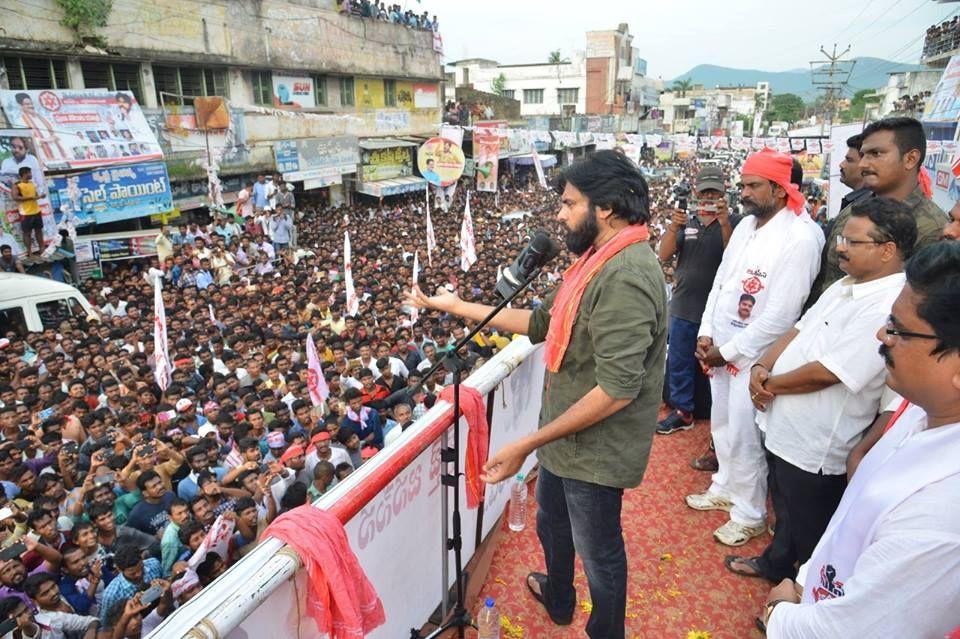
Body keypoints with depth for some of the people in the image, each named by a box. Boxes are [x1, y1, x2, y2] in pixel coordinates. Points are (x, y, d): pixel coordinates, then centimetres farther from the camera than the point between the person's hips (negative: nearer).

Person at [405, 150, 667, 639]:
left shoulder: (625, 277, -29)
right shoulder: (597, 260, 4)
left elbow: (616, 389, -32)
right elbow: (541, 322, 10)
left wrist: (526, 444, -28)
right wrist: (457, 307, 9)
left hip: (594, 450, -10)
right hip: (567, 437, 10)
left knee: (598, 550, 15)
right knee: (551, 523, 31)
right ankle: (557, 598, 59)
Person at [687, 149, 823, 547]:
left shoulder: (799, 239, -19)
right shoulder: (746, 225, 6)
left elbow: (780, 315, -21)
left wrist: (727, 351, -14)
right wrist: (706, 334, 2)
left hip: (752, 355, -8)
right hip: (719, 347, 8)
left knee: (745, 438, 4)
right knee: (722, 426, 21)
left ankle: (749, 515, 24)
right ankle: (725, 489, 42)